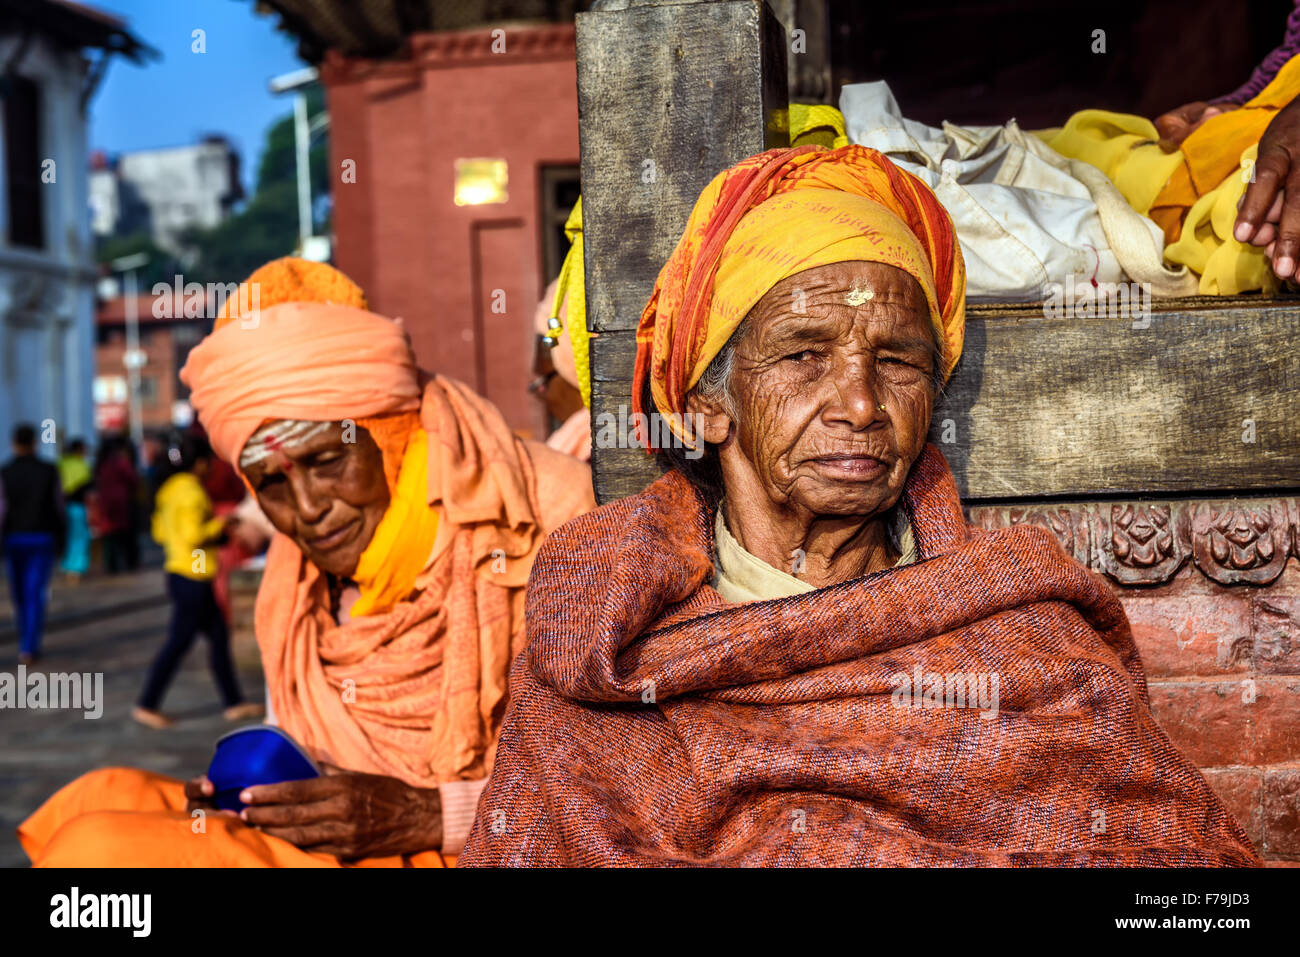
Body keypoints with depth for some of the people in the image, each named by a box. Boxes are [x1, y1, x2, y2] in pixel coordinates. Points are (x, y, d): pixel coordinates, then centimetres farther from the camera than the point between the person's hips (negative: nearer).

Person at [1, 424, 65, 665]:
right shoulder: (49, 471, -4)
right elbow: (59, 508, -2)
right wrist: (62, 540, 9)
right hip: (42, 539, -1)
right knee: (35, 595, -1)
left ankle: (28, 640, 30)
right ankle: (29, 647, -11)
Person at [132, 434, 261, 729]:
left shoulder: (170, 488, 13)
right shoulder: (192, 492, -17)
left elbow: (160, 532, 16)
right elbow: (192, 535, -24)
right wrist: (220, 525, -8)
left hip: (179, 571, 10)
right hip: (193, 578, -10)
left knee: (218, 635, 13)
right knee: (179, 642, -3)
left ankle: (234, 703, 17)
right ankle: (146, 705, 4)